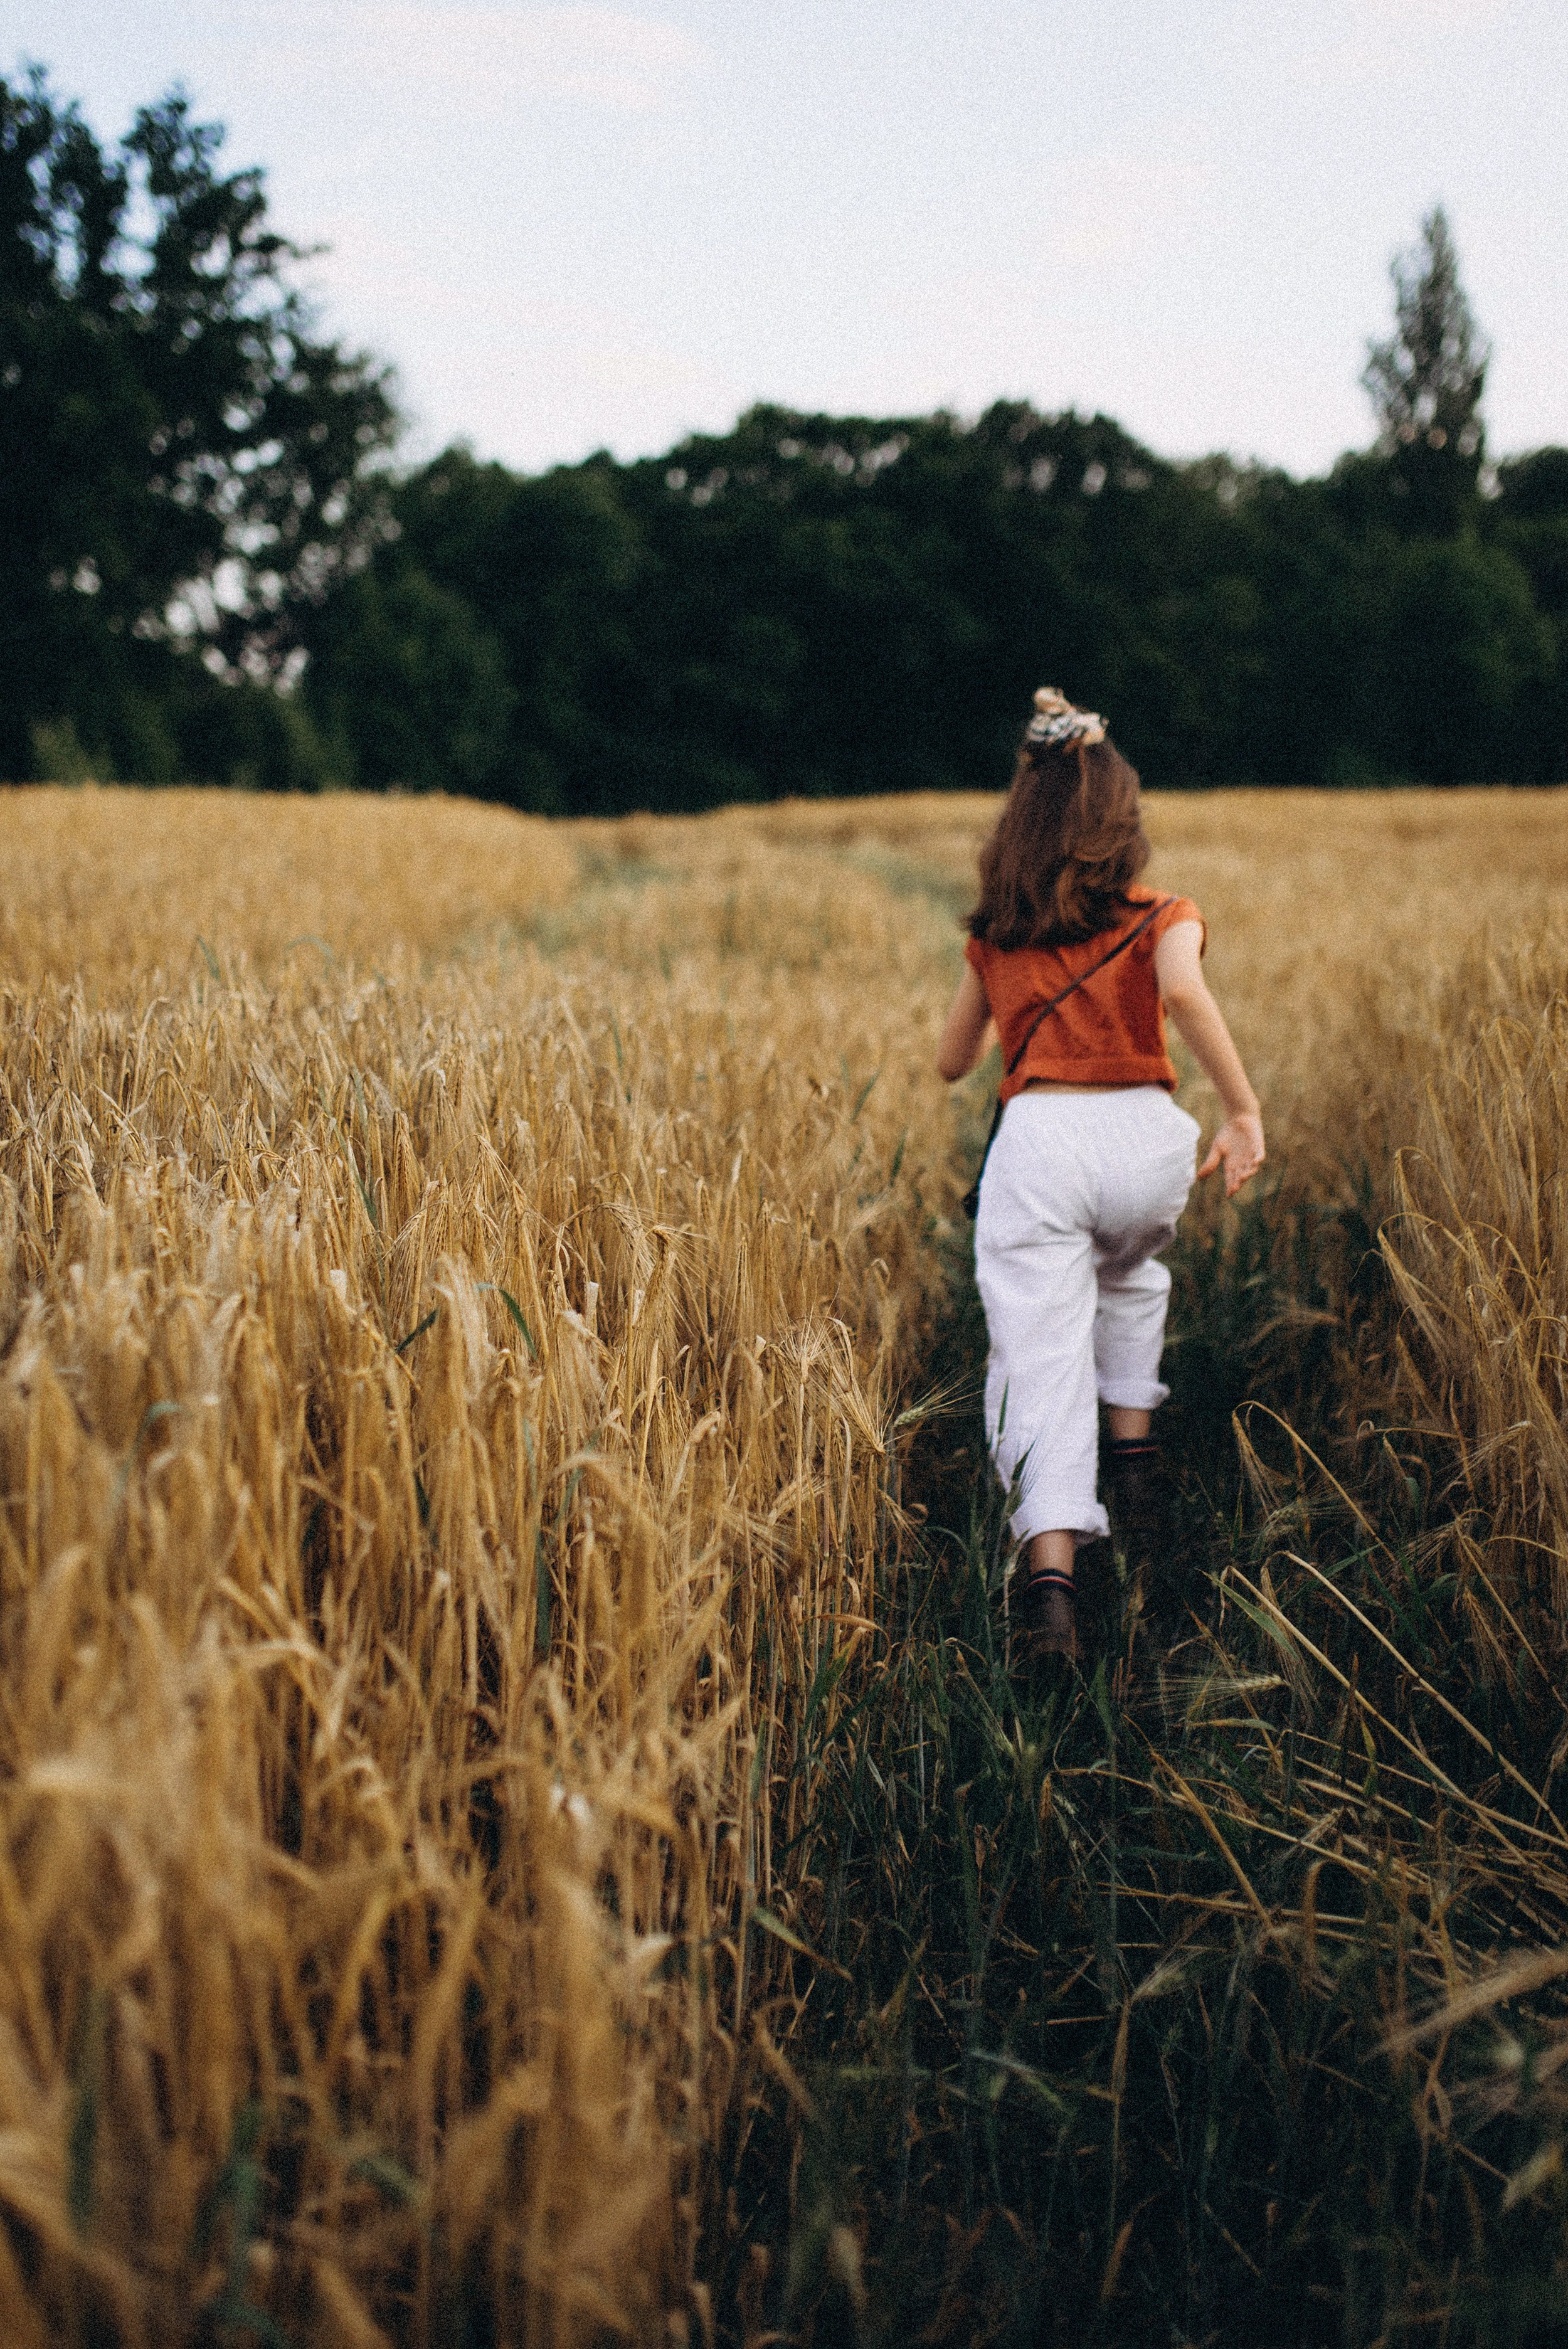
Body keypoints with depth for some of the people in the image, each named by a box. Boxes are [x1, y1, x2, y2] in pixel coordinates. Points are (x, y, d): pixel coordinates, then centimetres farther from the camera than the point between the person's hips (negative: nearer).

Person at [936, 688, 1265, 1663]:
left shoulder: (994, 939, 14)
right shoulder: (1164, 918, 6)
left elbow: (953, 1064, 25)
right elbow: (1186, 993, -18)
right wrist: (1245, 1111, -15)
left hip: (1038, 1138, 0)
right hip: (1144, 1135, 0)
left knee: (1041, 1359, -6)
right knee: (1129, 1275, 34)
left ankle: (1051, 1573, -22)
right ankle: (1135, 1451, 30)